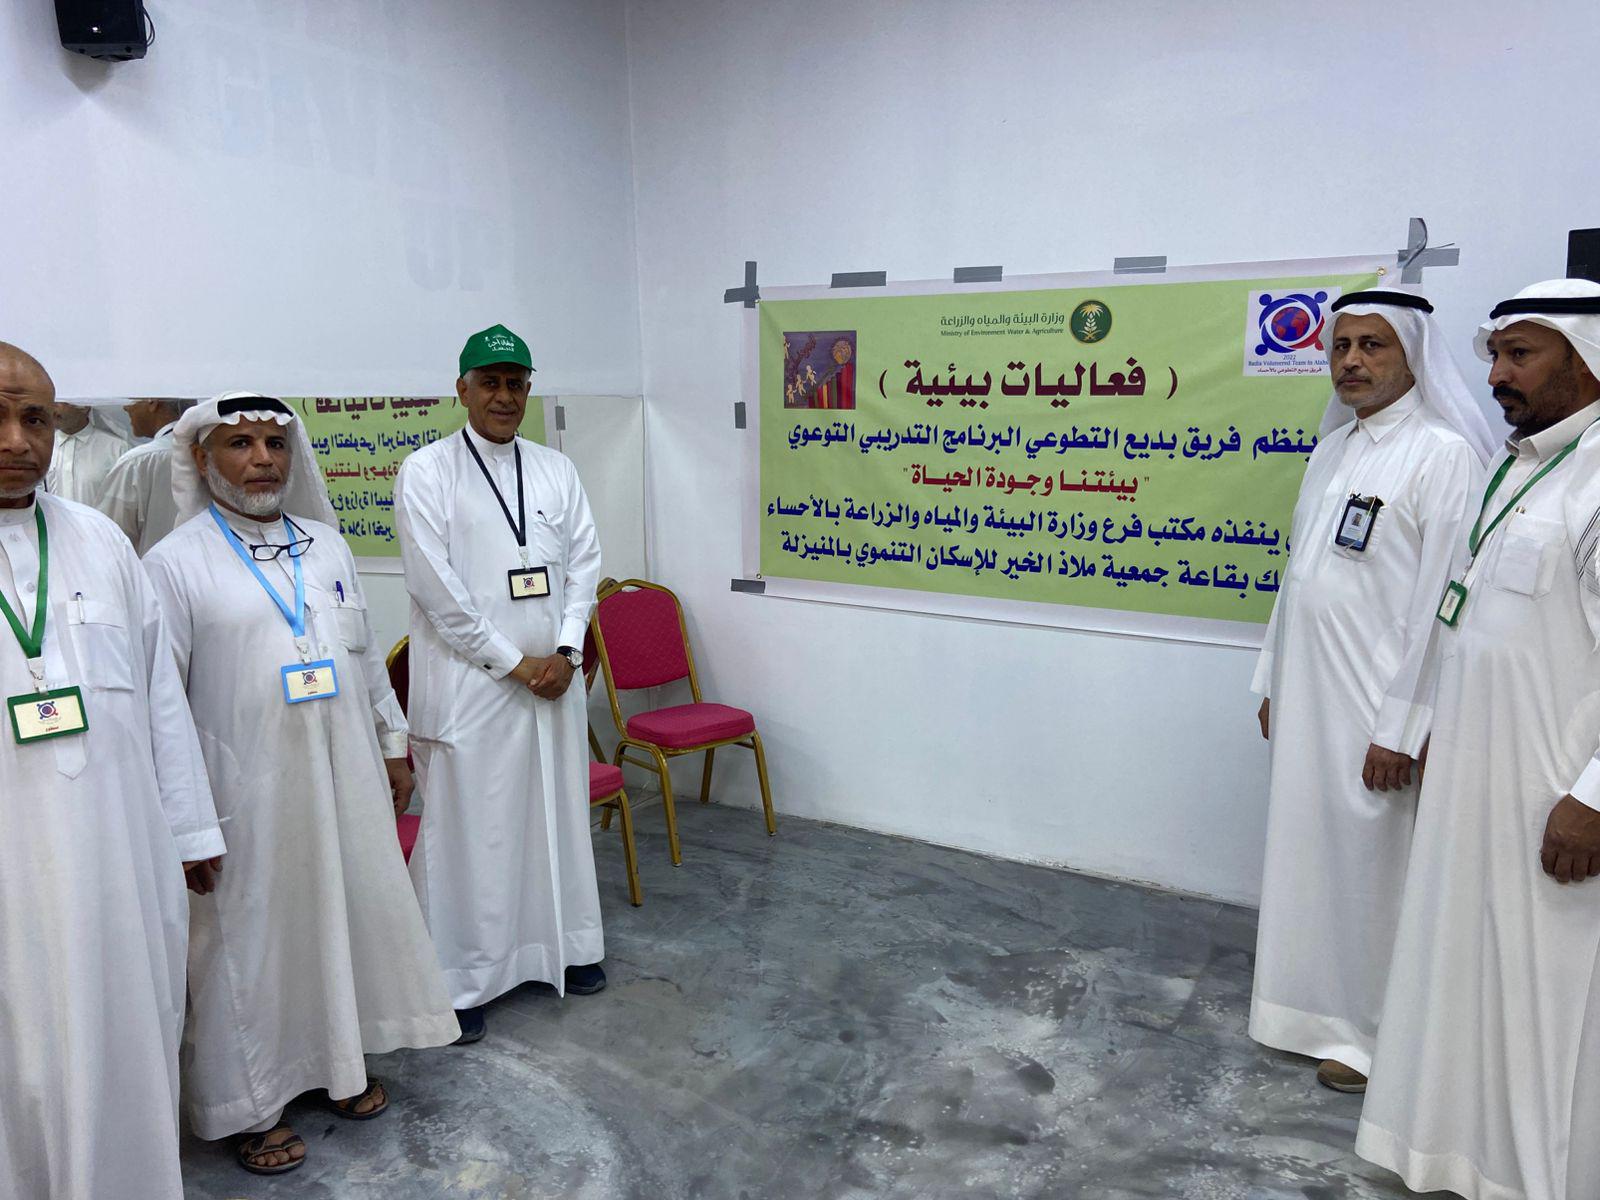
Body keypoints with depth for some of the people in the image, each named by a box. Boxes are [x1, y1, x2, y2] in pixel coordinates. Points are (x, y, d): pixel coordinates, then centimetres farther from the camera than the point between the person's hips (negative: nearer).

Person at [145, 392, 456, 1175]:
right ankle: (253, 1103, 27)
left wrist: (392, 745, 15)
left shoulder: (326, 545, 7)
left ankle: (340, 1061, 37)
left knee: (352, 911, 15)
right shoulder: (175, 564, -8)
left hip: (344, 780, 5)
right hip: (249, 794, -5)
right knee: (253, 937, 7)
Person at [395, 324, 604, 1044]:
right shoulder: (426, 473, -5)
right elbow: (437, 588, -11)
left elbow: (583, 564, 7)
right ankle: (460, 981, 18)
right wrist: (514, 663, -12)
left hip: (553, 679, 5)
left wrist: (565, 652, -7)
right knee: (468, 829, 2)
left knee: (558, 816, 15)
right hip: (470, 683, -5)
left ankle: (563, 948, 33)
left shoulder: (556, 470, 10)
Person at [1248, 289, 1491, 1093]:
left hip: (1375, 706, -7)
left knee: (1369, 867, 4)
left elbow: (1440, 604, -17)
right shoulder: (1332, 451, 11)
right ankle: (1316, 1006, 33)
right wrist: (1273, 681, 15)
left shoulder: (1443, 455, -12)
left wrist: (1399, 727, -18)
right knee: (1307, 853, 15)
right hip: (1307, 698, 7)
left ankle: (1373, 1033, 23)